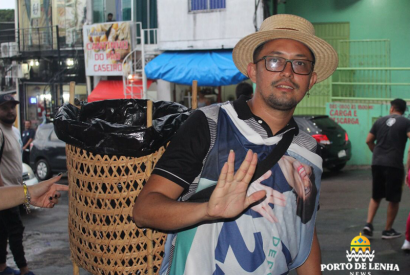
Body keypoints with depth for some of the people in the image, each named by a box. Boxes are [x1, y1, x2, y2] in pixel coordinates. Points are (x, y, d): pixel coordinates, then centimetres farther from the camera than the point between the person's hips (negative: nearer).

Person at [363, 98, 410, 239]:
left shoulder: (380, 121, 11)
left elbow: (369, 141, 12)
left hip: (377, 163, 4)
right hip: (394, 165, -4)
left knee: (375, 197, 18)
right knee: (394, 199, 9)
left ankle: (368, 224, 4)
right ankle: (388, 230, 14)